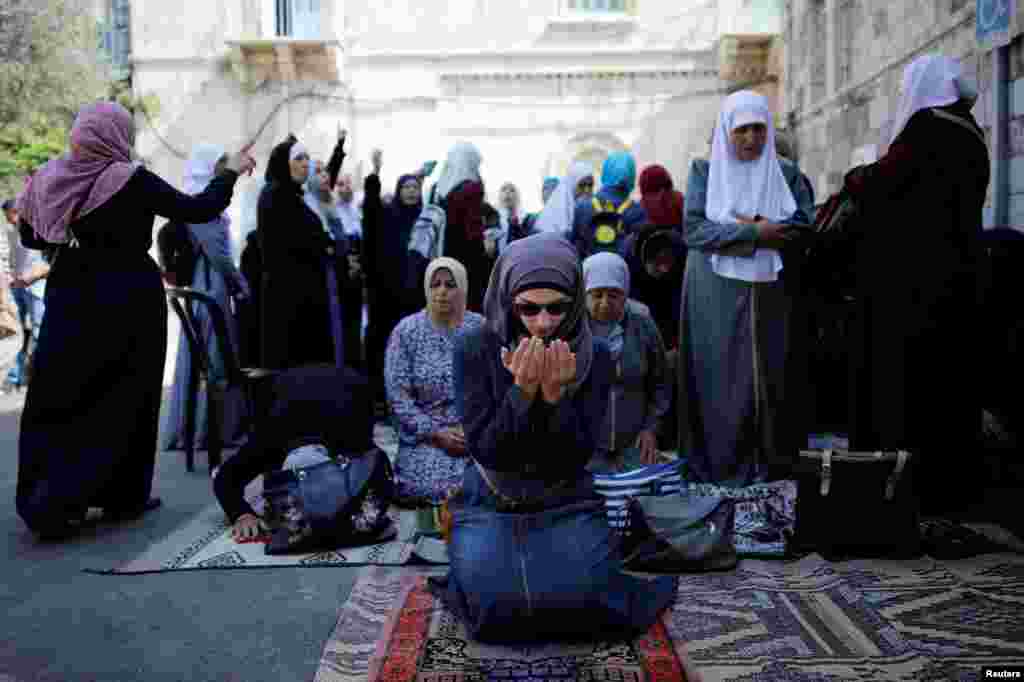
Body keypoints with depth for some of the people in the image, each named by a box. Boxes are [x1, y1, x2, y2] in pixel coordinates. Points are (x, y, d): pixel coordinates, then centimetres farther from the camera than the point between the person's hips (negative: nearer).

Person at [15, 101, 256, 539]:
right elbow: (197, 210, -11)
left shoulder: (49, 177, 2)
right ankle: (123, 497, 12)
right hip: (127, 299, -5)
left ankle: (44, 501, 15)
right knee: (121, 399, 6)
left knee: (58, 396, 11)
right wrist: (231, 172, 1)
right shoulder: (130, 180, -13)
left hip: (71, 297, 5)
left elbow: (31, 236, 11)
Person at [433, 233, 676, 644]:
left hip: (567, 504, 1)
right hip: (491, 503, 0)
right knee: (496, 601, -21)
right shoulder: (475, 351, -12)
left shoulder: (594, 356, -9)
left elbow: (579, 455, -12)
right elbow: (484, 449, -15)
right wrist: (522, 391, -29)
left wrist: (555, 394, -28)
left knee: (584, 594, -20)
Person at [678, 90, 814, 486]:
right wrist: (755, 234, -15)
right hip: (716, 295, -1)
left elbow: (804, 229, -1)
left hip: (769, 295, 2)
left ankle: (769, 472, 13)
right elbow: (694, 230, -8)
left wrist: (750, 227, -12)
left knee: (769, 379, 3)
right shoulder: (704, 171, 5)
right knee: (720, 383, 0)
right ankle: (717, 470, 9)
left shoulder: (787, 173, 10)